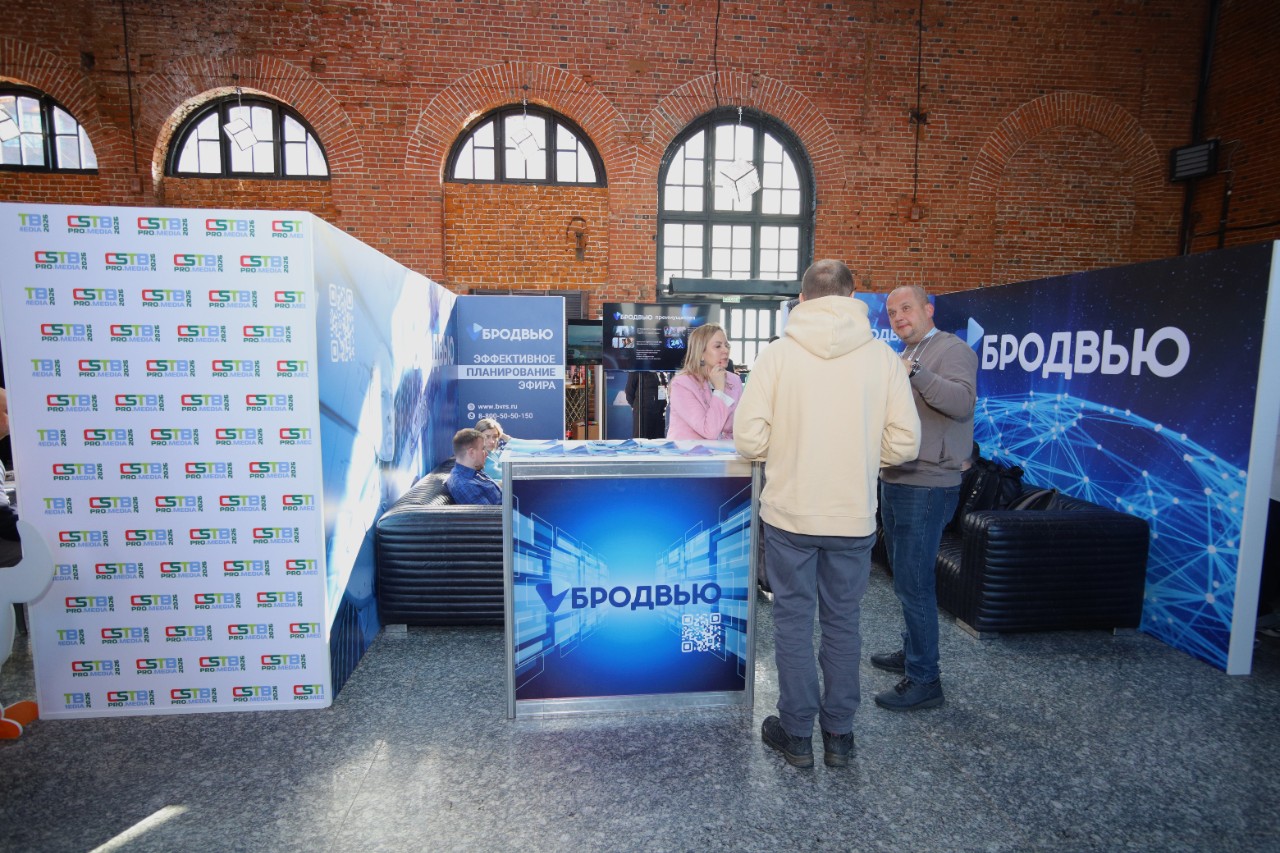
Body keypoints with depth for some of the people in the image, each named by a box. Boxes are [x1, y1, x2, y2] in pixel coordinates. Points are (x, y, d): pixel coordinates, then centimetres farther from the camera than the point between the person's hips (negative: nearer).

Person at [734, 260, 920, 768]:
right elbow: (904, 442, -2)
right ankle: (838, 734, 31)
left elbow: (747, 439, -11)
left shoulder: (778, 352, -7)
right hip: (854, 517, 2)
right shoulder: (882, 355, -3)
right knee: (843, 622, 16)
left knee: (793, 620, 12)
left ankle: (797, 734, 26)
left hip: (789, 513, -2)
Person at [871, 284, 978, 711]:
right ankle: (913, 651, 34)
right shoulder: (902, 357, 18)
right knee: (905, 575, 18)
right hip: (895, 480, 10)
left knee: (913, 581, -6)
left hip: (926, 486, -9)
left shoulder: (952, 349, -9)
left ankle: (924, 680, 5)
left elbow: (963, 402, -26)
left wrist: (915, 372, -33)